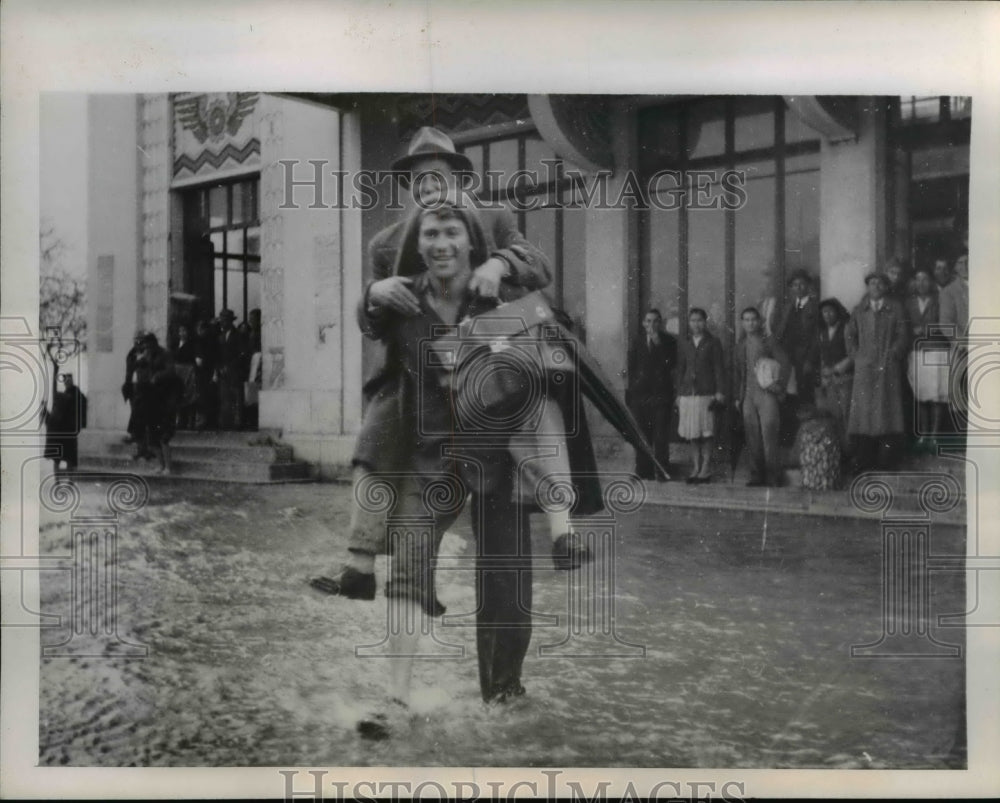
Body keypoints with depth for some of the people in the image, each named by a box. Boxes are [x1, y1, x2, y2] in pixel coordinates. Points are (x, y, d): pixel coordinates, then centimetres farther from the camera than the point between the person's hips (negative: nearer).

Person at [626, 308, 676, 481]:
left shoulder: (668, 341, 7)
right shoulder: (637, 344, 15)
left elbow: (671, 364, -5)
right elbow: (631, 369, 15)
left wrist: (658, 344, -9)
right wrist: (631, 390, 6)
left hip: (661, 394, -3)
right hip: (640, 395, 3)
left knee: (661, 436, -8)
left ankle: (661, 472, -4)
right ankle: (643, 471, 7)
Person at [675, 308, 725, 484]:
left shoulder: (713, 342, 4)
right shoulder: (684, 344, 12)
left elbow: (718, 368, 1)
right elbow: (680, 370, 14)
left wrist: (720, 392, -7)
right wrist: (679, 393, 9)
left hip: (706, 393, -3)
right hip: (688, 393, 3)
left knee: (706, 433, -3)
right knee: (693, 433, 5)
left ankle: (706, 469, 4)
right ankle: (696, 467, 14)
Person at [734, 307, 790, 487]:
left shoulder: (769, 342, 1)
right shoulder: (741, 345, 15)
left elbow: (785, 363, -2)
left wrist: (780, 386, -9)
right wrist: (738, 396, 15)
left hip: (766, 394, -5)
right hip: (748, 396, 5)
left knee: (769, 434, -9)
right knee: (752, 437, 3)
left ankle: (773, 477, -5)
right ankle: (756, 475, 8)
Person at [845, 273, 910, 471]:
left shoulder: (895, 308, 9)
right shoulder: (859, 310, 14)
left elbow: (903, 334, 5)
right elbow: (849, 334, 16)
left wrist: (895, 353, -5)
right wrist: (856, 354, 5)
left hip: (889, 367, -1)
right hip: (864, 367, 1)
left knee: (888, 409, -4)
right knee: (863, 409, -3)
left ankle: (886, 461, -1)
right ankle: (863, 461, -2)